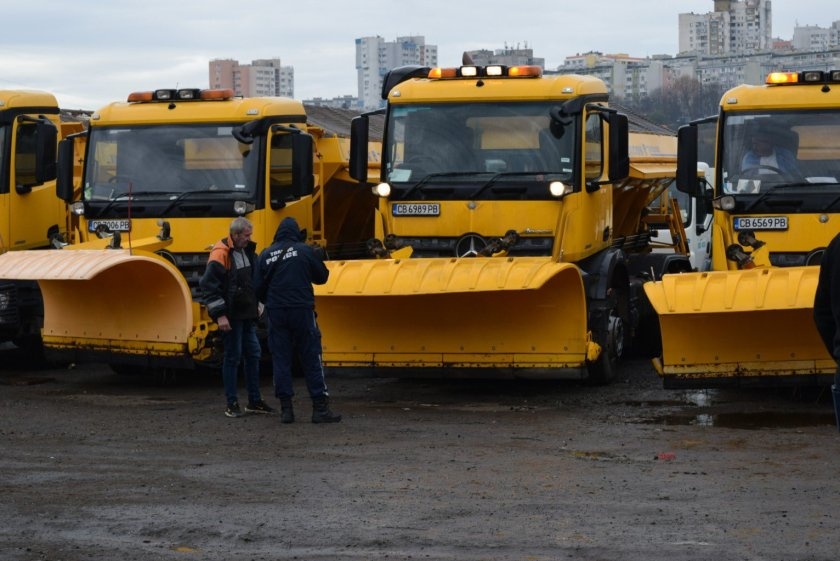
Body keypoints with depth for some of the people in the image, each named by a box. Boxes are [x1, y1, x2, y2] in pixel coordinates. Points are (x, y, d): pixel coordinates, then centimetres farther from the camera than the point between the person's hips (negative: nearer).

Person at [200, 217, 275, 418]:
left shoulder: (247, 251, 12)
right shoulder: (221, 254, -14)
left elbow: (255, 279, 25)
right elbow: (209, 285, -18)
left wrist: (256, 306, 16)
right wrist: (220, 315, -20)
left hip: (247, 314, 8)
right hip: (231, 316, -8)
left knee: (253, 354, 10)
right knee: (232, 357, -3)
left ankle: (254, 401, 18)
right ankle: (231, 403, 5)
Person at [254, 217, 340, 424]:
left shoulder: (266, 255, 4)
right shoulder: (306, 251, -3)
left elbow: (258, 288, 6)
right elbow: (322, 276, 6)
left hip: (276, 313, 2)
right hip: (302, 311, -2)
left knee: (281, 360, 6)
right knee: (311, 358, 1)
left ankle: (286, 408, 3)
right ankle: (320, 407, -1)